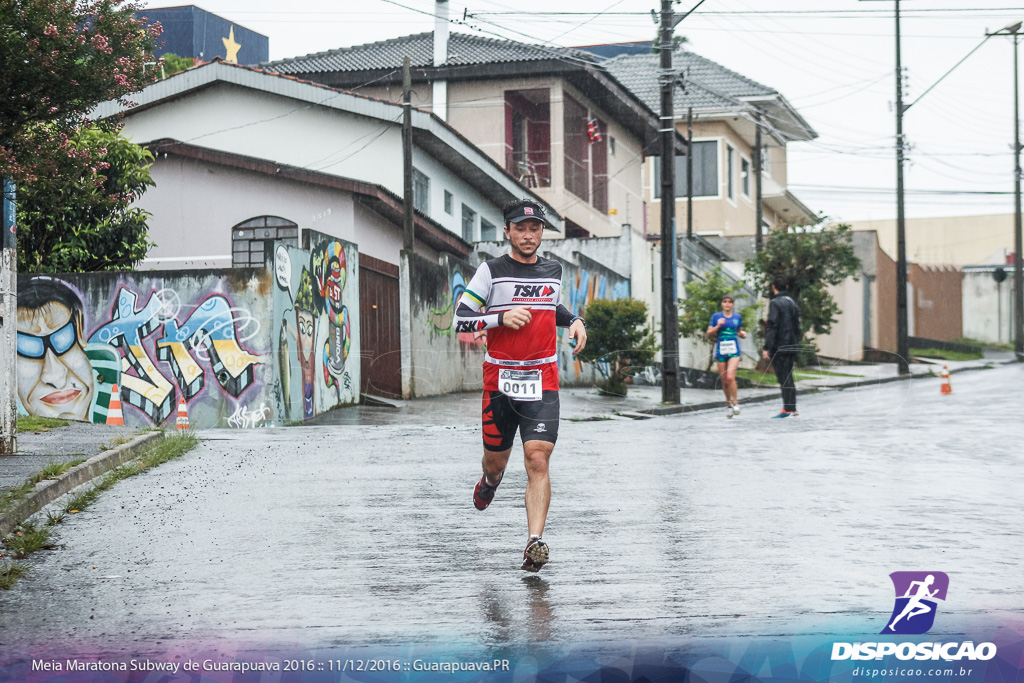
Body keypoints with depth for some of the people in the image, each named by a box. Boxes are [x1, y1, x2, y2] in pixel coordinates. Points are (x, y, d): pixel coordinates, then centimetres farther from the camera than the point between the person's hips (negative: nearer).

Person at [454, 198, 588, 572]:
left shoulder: (553, 270, 11)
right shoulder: (491, 271, -2)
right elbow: (461, 318, -4)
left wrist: (575, 322, 11)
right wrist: (501, 318, -18)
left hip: (542, 382, 1)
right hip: (500, 380, -1)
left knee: (538, 460, -14)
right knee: (496, 460, 12)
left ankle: (535, 542, -18)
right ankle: (490, 481, 51)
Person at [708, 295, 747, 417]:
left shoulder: (738, 317, 9)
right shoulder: (716, 317, 3)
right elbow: (709, 334, 1)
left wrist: (742, 334, 2)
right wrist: (718, 326, -14)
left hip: (734, 352, -1)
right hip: (721, 351, 1)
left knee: (730, 377, -20)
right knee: (724, 381, 5)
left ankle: (735, 403, -6)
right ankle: (729, 404, 22)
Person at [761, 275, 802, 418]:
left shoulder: (775, 303, -11)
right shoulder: (793, 303, 13)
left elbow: (772, 326, -17)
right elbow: (797, 326, 16)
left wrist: (767, 348, -17)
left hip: (779, 347, -8)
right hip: (792, 346, 8)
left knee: (784, 378, -6)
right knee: (788, 377, 13)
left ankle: (789, 409, -7)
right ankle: (791, 408, 13)